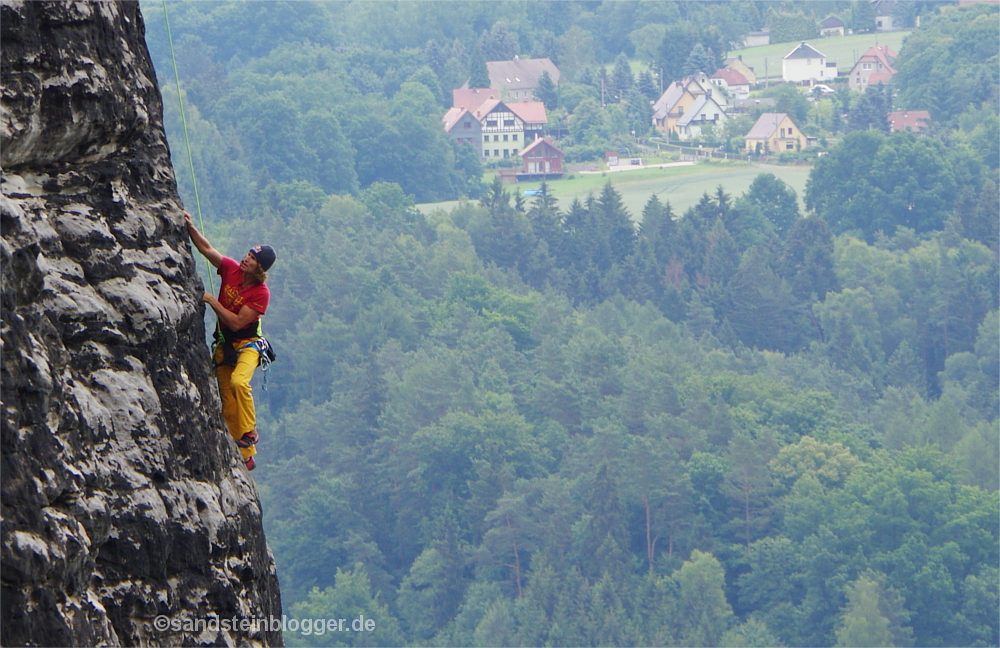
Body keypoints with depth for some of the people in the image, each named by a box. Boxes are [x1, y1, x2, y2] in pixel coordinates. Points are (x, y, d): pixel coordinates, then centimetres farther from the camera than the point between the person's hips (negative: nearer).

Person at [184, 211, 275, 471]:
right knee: (228, 406, 2)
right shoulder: (231, 269, -4)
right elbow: (206, 248, 1)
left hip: (246, 344, -6)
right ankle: (246, 456, 7)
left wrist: (212, 301, -20)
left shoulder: (261, 293, -19)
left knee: (238, 381, -35)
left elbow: (236, 323, -23)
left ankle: (249, 433, -21)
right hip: (224, 344, 6)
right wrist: (190, 227, -12)